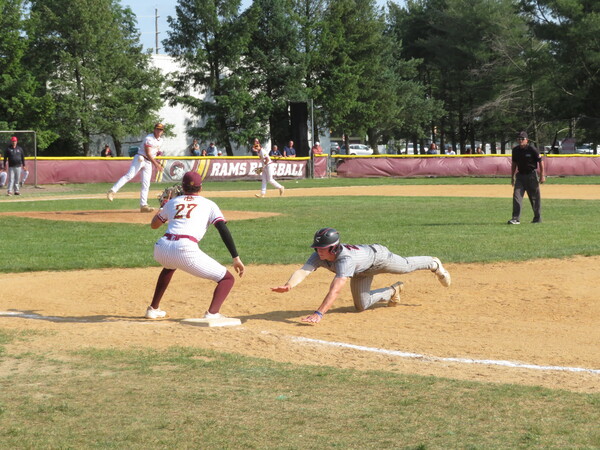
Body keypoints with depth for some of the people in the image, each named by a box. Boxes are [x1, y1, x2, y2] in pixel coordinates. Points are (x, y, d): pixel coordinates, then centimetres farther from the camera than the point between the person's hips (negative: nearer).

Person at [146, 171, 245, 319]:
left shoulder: (172, 202, 24)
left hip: (161, 250, 5)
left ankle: (153, 309, 41)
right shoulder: (208, 204, 16)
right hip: (186, 251, -5)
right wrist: (236, 258, -1)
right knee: (227, 278, 9)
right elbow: (223, 229, 1)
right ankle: (212, 313, -15)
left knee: (169, 265, 43)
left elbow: (154, 224, 40)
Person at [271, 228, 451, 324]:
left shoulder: (346, 259, -50)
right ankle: (393, 291, 36)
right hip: (362, 272, 5)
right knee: (362, 305, 9)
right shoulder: (319, 256, -33)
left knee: (407, 265, 22)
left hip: (377, 255, -5)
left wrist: (319, 313, -69)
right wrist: (289, 285, -69)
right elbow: (302, 271, -47)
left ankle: (434, 264, 55)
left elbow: (336, 289, -60)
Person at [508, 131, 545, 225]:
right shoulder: (515, 150, 4)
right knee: (516, 196, -8)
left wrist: (542, 176, -11)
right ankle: (516, 219, -10)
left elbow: (540, 162, -7)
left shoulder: (532, 149, -12)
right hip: (520, 175, 5)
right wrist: (512, 177, 16)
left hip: (531, 175, -4)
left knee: (535, 197, 4)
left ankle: (537, 218, 16)